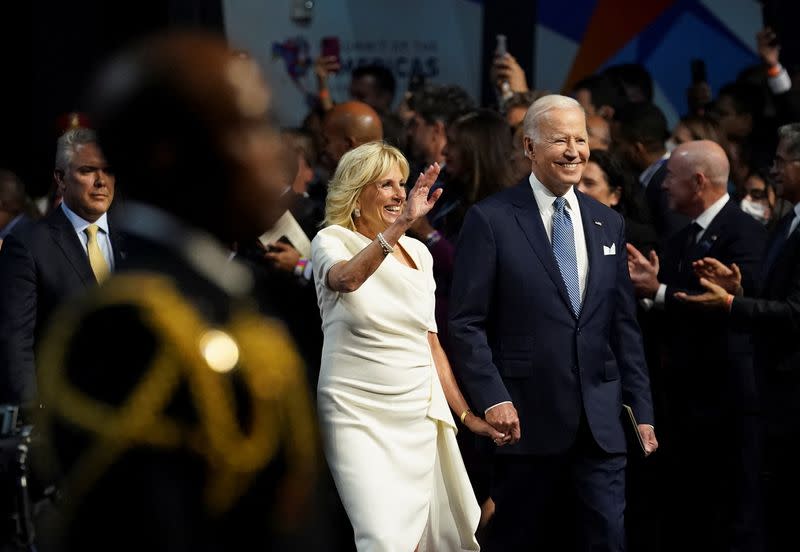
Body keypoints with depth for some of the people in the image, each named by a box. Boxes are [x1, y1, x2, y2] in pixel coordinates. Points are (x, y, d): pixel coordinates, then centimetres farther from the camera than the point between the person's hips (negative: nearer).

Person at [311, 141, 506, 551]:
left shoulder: (418, 253, 12)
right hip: (359, 417, -5)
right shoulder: (331, 241, -3)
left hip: (419, 416, 5)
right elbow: (347, 278, -28)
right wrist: (401, 224, -38)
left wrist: (467, 414, 14)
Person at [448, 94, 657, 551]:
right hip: (527, 418, -4)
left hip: (601, 422, 4)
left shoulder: (608, 223, 12)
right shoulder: (491, 220, -4)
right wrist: (492, 398, -15)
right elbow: (466, 322, -6)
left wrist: (641, 408, 9)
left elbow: (624, 325, 14)